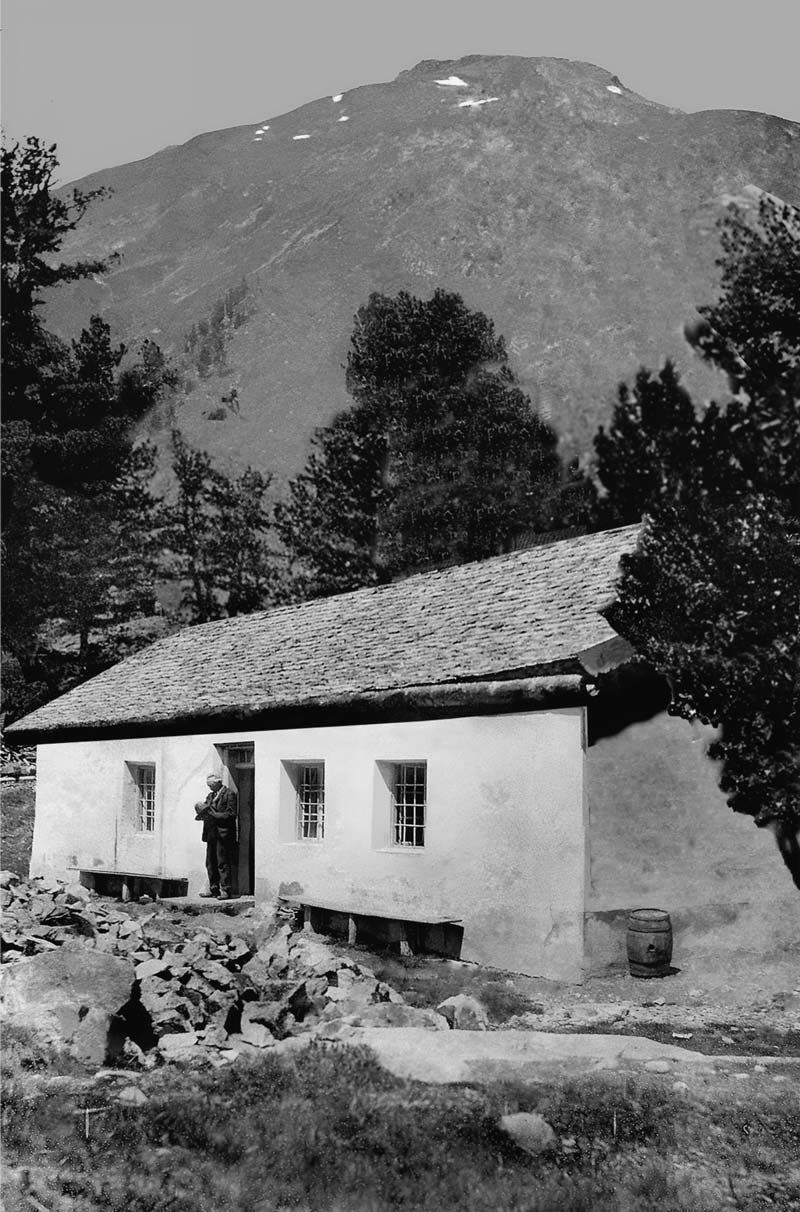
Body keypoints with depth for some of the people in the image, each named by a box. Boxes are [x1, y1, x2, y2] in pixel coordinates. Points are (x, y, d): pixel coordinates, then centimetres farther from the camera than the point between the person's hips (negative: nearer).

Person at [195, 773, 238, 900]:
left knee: (222, 863, -8)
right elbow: (208, 813, 18)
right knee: (210, 863, 10)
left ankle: (226, 890, -5)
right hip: (211, 834, 8)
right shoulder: (211, 795, 19)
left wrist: (214, 814, -16)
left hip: (223, 834, -8)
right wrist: (203, 813, -5)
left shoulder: (229, 794, -6)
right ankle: (213, 889, 18)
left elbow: (232, 814, -12)